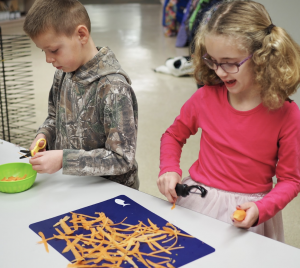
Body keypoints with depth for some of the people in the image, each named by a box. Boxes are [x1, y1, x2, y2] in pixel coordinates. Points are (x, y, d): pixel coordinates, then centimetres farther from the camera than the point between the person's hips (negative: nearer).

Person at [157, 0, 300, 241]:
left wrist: (260, 210, -21)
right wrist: (169, 170, -4)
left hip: (245, 213, -2)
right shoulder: (205, 98, -5)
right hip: (196, 201, 3)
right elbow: (174, 135, 13)